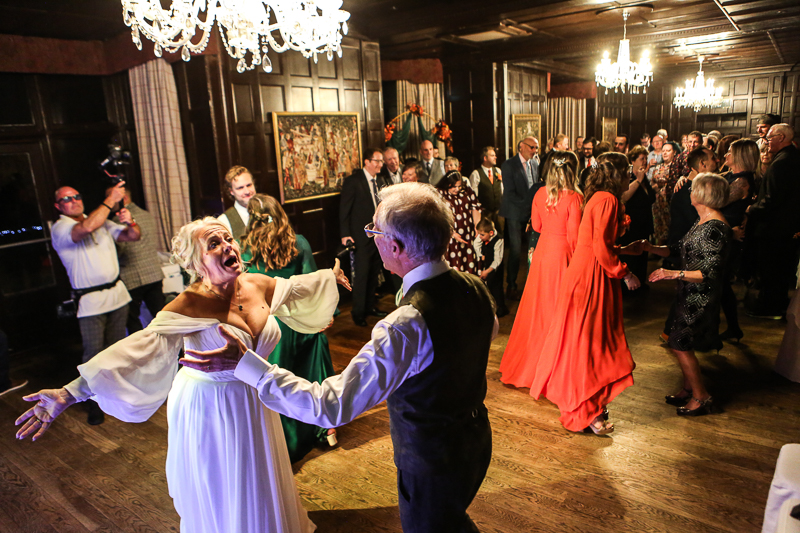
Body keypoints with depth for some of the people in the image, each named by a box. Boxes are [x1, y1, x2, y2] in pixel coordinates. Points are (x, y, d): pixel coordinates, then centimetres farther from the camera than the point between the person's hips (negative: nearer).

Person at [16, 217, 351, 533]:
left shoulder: (256, 285, -10)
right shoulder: (191, 305, -26)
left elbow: (294, 287, 11)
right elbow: (143, 346, -38)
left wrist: (329, 277, 27)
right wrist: (72, 392, -49)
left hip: (254, 400, 5)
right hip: (209, 409, -5)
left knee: (260, 491, 25)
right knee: (221, 501, 15)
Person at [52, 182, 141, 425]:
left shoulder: (102, 221, 12)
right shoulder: (60, 229, -7)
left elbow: (133, 236, 11)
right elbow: (87, 227, -28)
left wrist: (130, 223, -12)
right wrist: (110, 200, -23)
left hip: (117, 293, 5)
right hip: (90, 302, -5)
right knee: (94, 354, -4)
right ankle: (94, 402, 10)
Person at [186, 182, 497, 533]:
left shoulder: (405, 327, -37)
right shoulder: (475, 288, -12)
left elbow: (330, 406, -34)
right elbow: (490, 332, 12)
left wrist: (245, 364, -29)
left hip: (432, 467, -7)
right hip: (476, 442, 7)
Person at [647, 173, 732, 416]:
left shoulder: (715, 228, -21)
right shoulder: (702, 222, 10)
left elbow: (710, 272, -25)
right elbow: (679, 248, 14)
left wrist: (674, 274, -32)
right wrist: (650, 248, 3)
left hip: (701, 297, -9)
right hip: (690, 294, 9)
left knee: (680, 344, -3)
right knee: (681, 342, 15)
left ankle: (701, 397, 12)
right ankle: (688, 389, 30)